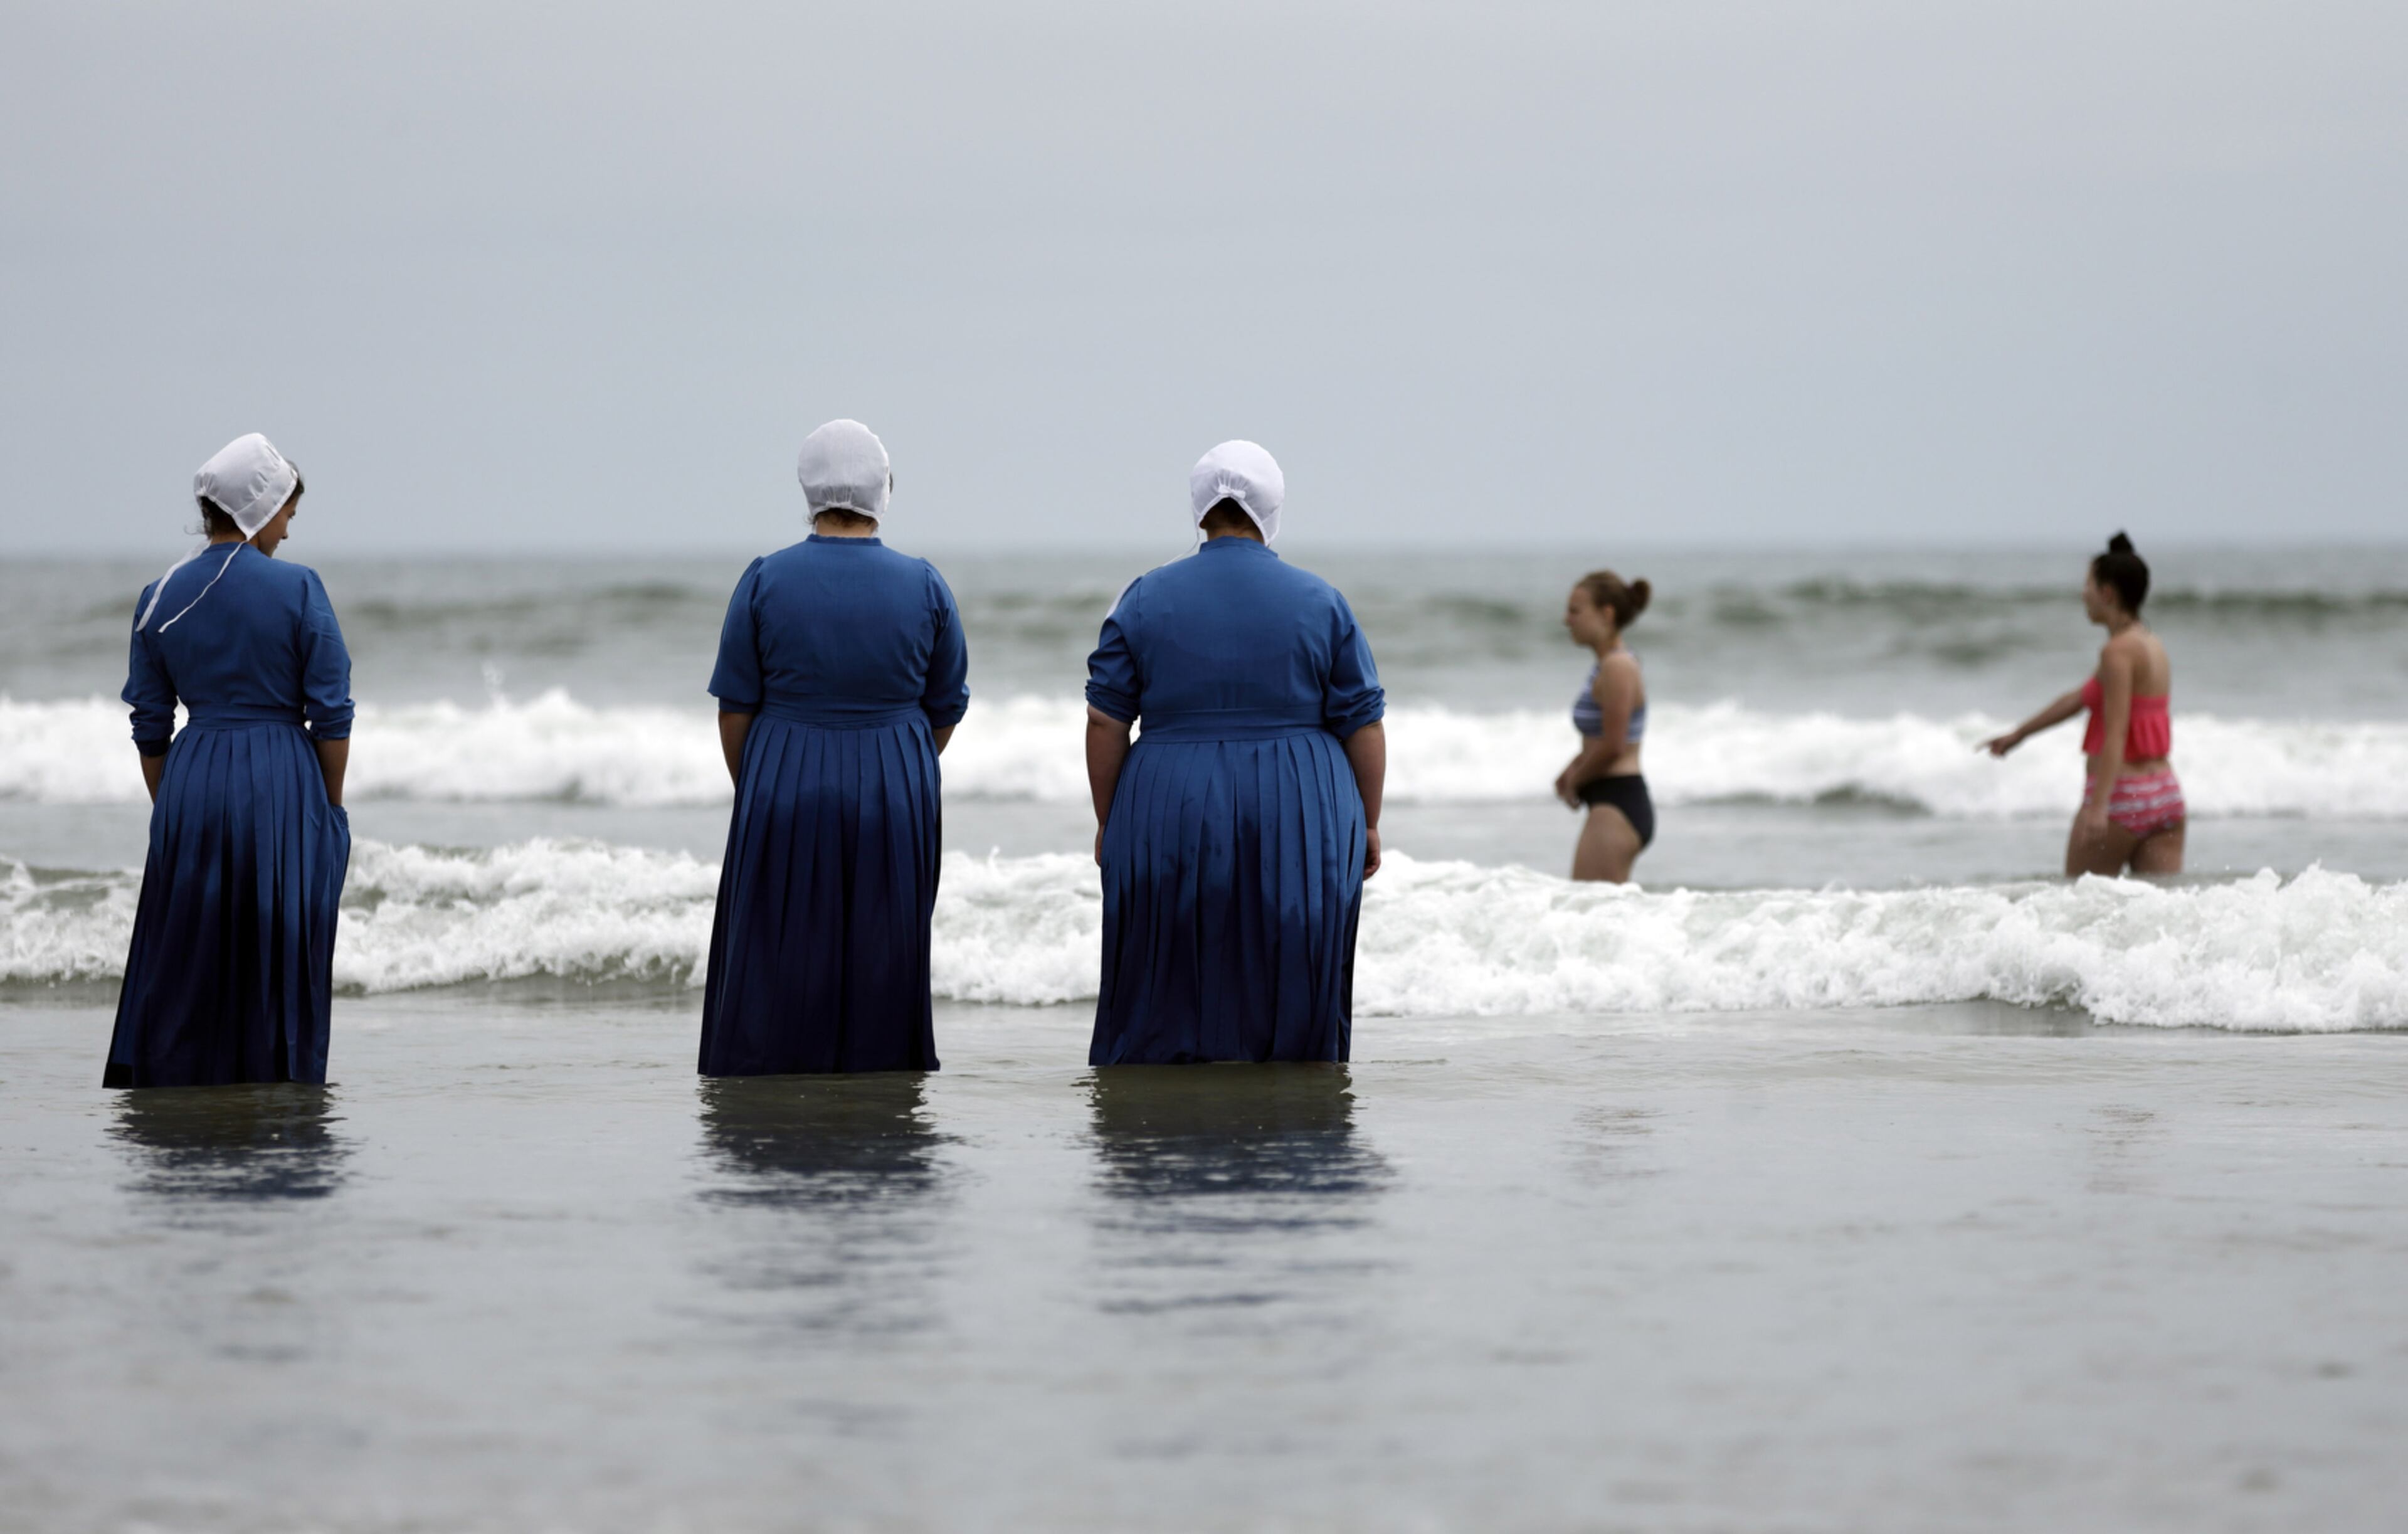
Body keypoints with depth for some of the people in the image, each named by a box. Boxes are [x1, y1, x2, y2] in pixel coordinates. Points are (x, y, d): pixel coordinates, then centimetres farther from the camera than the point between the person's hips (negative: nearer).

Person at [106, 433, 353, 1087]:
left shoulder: (161, 598, 3)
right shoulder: (298, 589, -7)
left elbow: (150, 727, 7)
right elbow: (332, 715, -6)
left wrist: (169, 811, 17)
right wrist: (331, 807, 3)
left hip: (193, 787, 3)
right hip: (285, 786, -3)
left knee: (185, 963, 10)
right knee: (282, 963, 5)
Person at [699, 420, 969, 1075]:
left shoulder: (765, 580, -7)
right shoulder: (924, 586, -3)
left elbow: (735, 708, -3)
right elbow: (946, 709, 6)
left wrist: (753, 793, 12)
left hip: (784, 786, -1)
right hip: (893, 800, 1)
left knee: (776, 964, 5)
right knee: (880, 961, 9)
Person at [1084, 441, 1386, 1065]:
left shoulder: (1146, 598, 1)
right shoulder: (1320, 603, 0)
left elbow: (1105, 723, 0)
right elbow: (1363, 727, 1)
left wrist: (1108, 822, 9)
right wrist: (1368, 825, 10)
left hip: (1171, 824, 0)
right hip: (1298, 827, 0)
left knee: (1163, 1004, 6)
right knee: (1294, 1001, 6)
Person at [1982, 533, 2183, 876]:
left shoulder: (2118, 652, -12)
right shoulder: (2153, 646, 16)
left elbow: (2115, 736, -21)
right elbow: (2080, 698, 26)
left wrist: (2098, 807, -28)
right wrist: (2019, 734, 34)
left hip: (2122, 796, -8)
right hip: (2166, 795, 8)